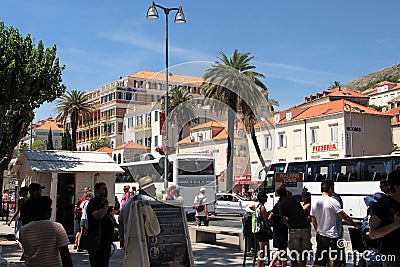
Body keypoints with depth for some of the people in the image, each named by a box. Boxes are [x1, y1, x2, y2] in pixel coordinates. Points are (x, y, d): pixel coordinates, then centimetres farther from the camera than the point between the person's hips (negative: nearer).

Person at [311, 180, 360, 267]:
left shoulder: (314, 202, 4)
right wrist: (355, 225, 6)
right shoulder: (332, 201, -14)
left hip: (320, 236, 6)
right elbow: (345, 217, -9)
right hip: (332, 237, -6)